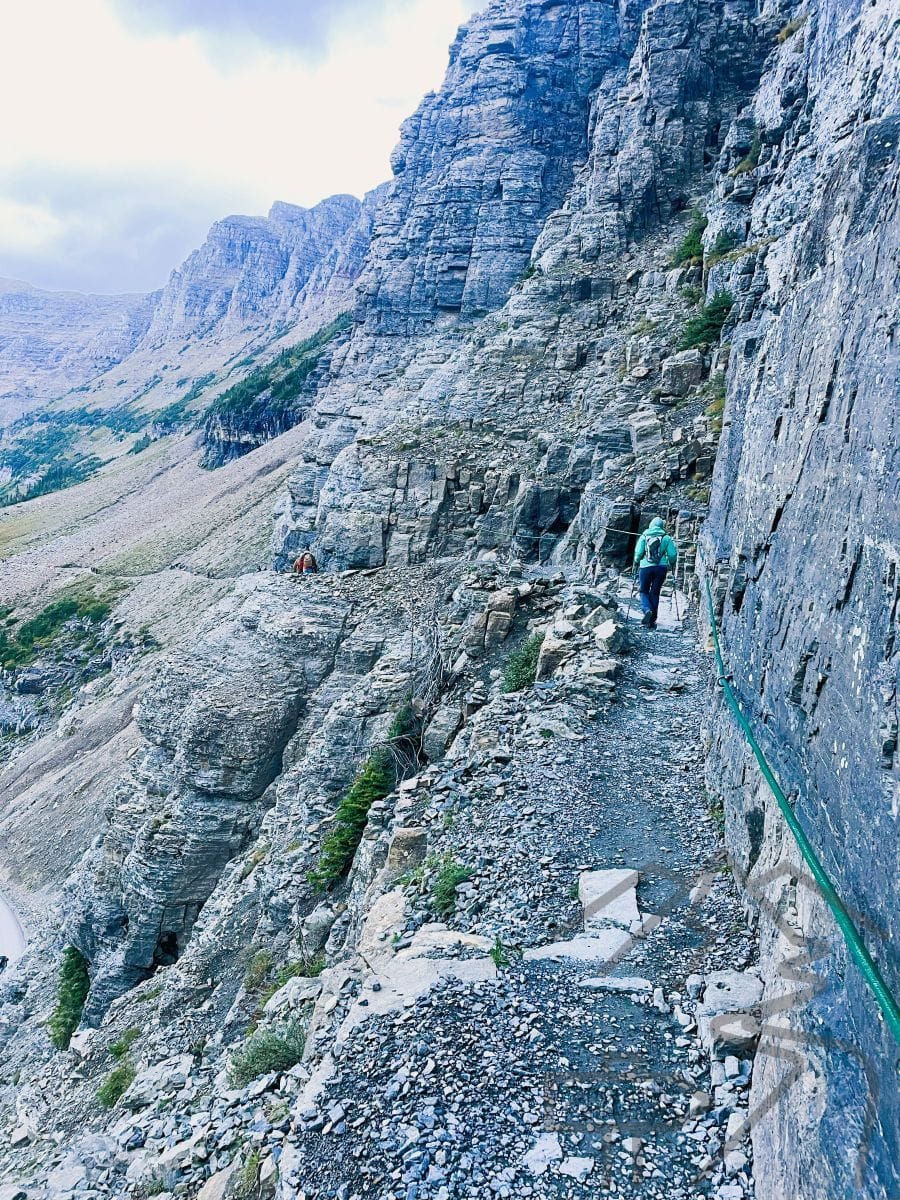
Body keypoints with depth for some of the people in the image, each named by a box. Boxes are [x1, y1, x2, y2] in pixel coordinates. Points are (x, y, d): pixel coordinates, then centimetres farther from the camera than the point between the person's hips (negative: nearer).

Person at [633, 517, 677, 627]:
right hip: (661, 567, 1)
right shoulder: (666, 537, 4)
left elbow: (638, 552, -5)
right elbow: (673, 554, 0)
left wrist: (636, 563, 11)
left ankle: (647, 610, -16)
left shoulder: (644, 536, 3)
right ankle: (652, 620, 8)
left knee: (644, 591, 12)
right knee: (655, 592, 10)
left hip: (646, 567, -1)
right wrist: (672, 564, 18)